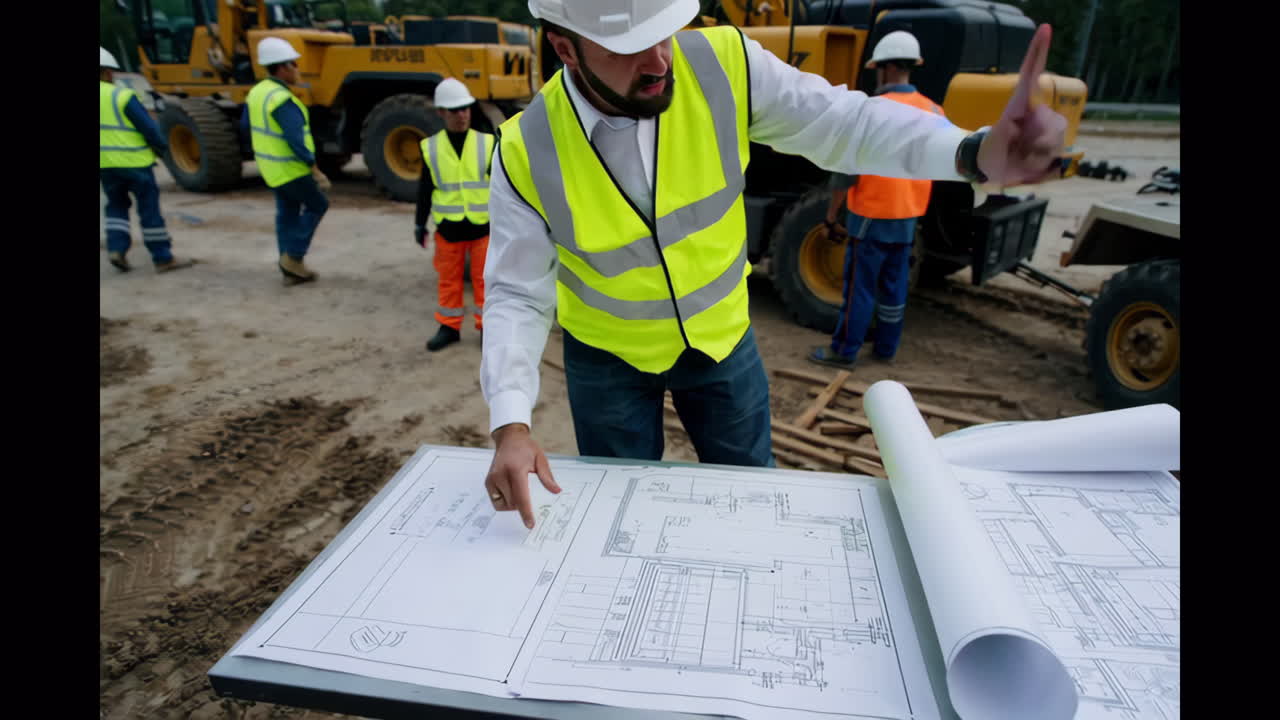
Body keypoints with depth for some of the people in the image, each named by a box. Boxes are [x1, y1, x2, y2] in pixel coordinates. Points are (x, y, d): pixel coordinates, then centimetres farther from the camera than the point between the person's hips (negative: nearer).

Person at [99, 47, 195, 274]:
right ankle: (163, 258, 5)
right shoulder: (122, 96, -13)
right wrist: (162, 147, 6)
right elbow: (148, 127, -12)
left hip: (105, 165, 6)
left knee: (116, 206, 21)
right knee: (149, 208, 1)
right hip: (134, 162, -6)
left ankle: (116, 249, 6)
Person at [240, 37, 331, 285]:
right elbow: (296, 139, -28)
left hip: (271, 165, 9)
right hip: (290, 168, -9)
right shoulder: (282, 99, -24)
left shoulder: (257, 91, 6)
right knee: (317, 205, 7)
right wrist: (315, 170, -24)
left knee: (287, 213, 13)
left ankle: (291, 270, 19)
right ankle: (293, 256, 6)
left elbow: (245, 125, 17)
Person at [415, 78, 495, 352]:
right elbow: (425, 190, 7)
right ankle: (449, 327, 23)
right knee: (448, 279, 10)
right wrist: (420, 223, 10)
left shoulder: (487, 143, -3)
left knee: (483, 278, 6)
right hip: (448, 227, 1)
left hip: (483, 226, -1)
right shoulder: (430, 148, 0)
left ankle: (487, 326, 19)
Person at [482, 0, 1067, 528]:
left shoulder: (722, 63, -20)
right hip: (607, 354, -1)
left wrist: (975, 154, -36)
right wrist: (511, 427, -30)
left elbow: (842, 122, -18)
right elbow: (517, 296, -18)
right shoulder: (527, 153, -22)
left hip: (721, 333, 2)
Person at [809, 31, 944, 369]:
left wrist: (831, 213, -6)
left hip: (872, 215, -7)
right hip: (908, 217, 7)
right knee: (894, 286, 14)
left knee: (859, 287, 0)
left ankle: (844, 351, 8)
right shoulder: (934, 112, 5)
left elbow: (849, 170, -15)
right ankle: (886, 347, 23)